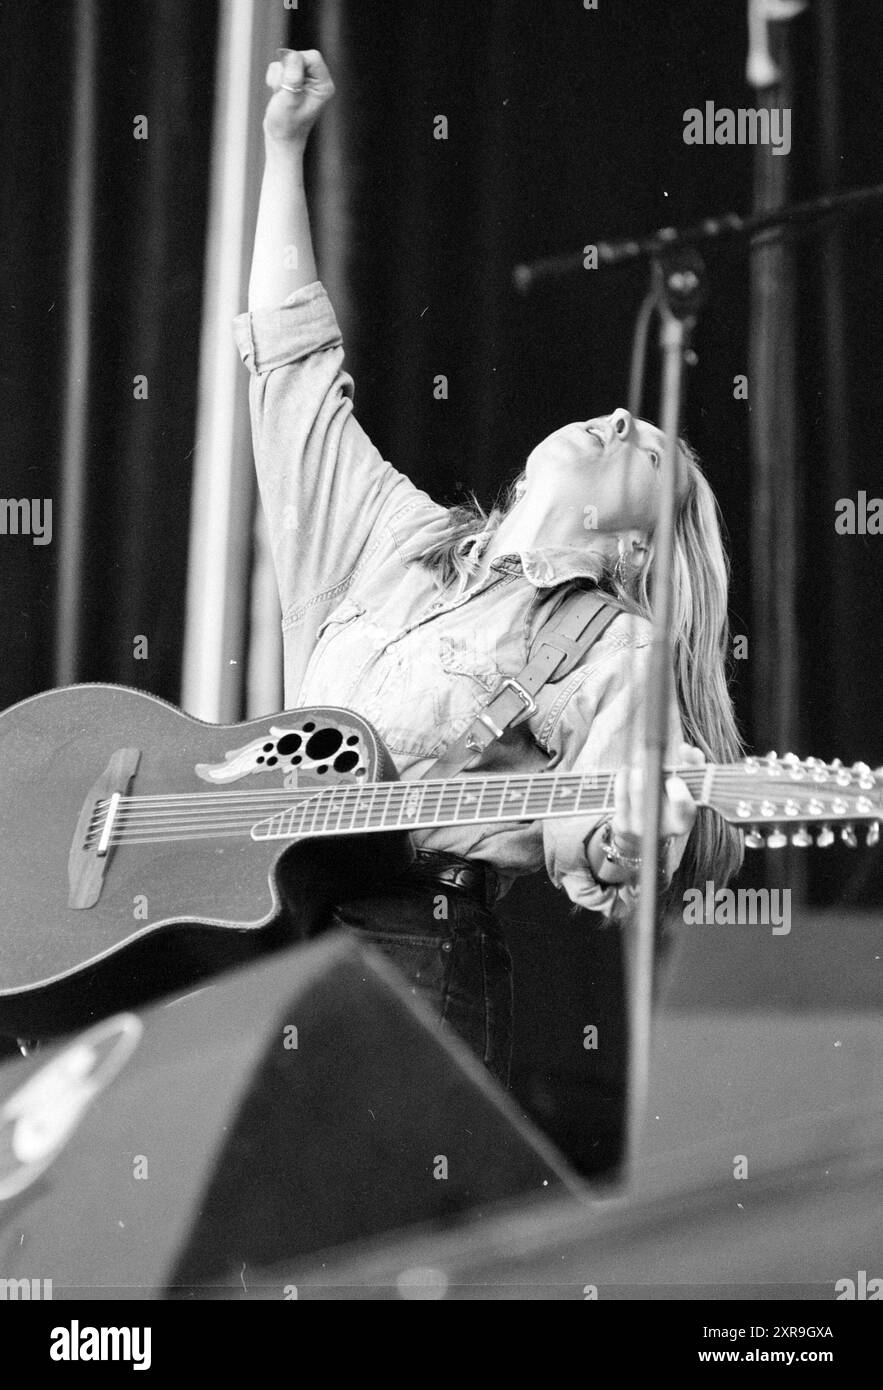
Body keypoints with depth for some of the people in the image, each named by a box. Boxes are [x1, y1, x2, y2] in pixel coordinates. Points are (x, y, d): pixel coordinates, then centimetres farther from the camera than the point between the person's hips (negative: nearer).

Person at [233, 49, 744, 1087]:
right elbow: (291, 361, 27)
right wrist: (283, 146, 29)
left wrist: (631, 835, -35)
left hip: (416, 953, -4)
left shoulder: (613, 651, 5)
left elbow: (590, 860, -9)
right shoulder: (397, 536, 21)